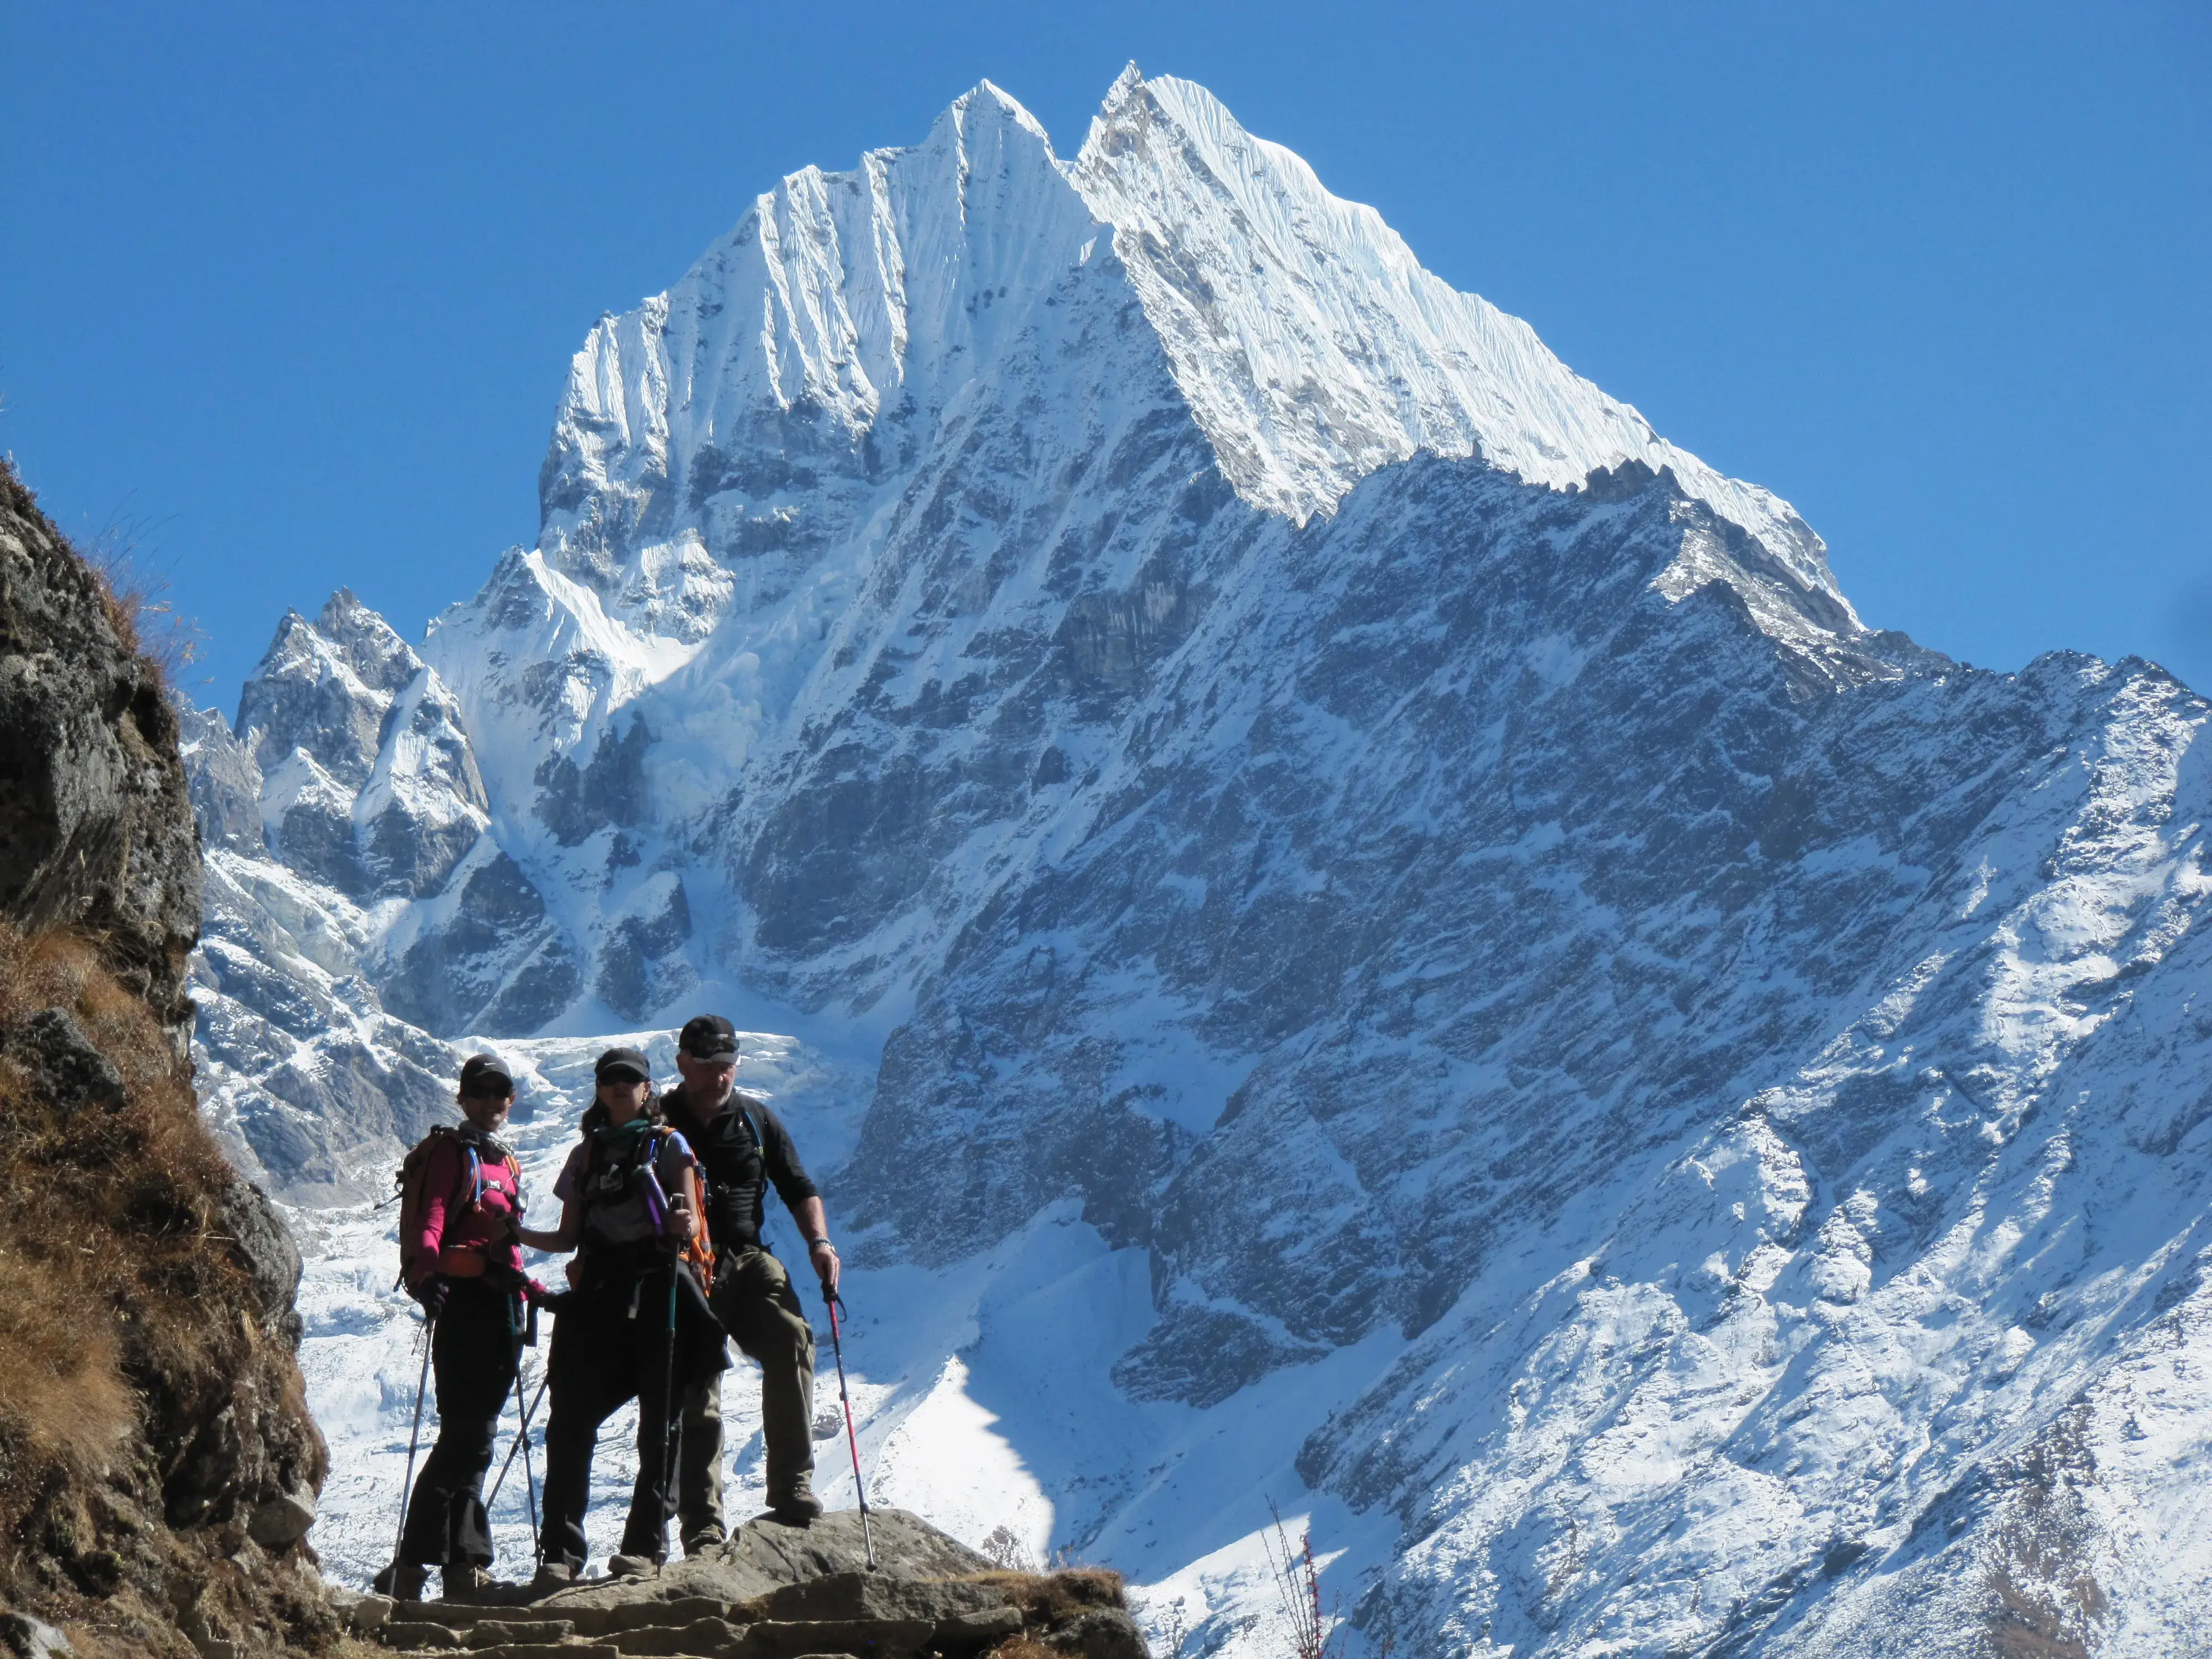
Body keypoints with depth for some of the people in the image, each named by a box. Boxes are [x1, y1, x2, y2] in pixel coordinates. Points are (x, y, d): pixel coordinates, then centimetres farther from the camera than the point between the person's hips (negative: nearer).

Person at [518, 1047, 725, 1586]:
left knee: (658, 1424, -1)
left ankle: (645, 1544, 3)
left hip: (657, 1292, -3)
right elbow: (568, 1238, 16)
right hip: (598, 1294, 3)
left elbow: (690, 1222, 1)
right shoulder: (586, 1154, 18)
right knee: (572, 1421, -6)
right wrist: (516, 1234, 0)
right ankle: (560, 1551, -5)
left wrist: (683, 1226, -23)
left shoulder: (668, 1145, 8)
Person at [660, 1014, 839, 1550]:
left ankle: (791, 1485, -20)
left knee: (792, 1340, -25)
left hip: (749, 1263, 1)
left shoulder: (757, 1121, 13)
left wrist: (817, 1240, -1)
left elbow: (799, 1189, 16)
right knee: (696, 1398, -4)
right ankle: (702, 1526, -1)